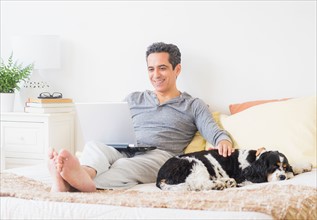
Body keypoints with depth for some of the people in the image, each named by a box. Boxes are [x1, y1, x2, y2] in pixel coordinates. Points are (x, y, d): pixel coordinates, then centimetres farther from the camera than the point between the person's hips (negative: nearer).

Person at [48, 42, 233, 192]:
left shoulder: (194, 106, 18)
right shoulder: (134, 99, 29)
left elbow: (213, 131, 2)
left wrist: (224, 140, -24)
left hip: (160, 155, -3)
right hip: (123, 151, 4)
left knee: (125, 166, -38)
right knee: (94, 145, -32)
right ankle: (84, 174, -67)